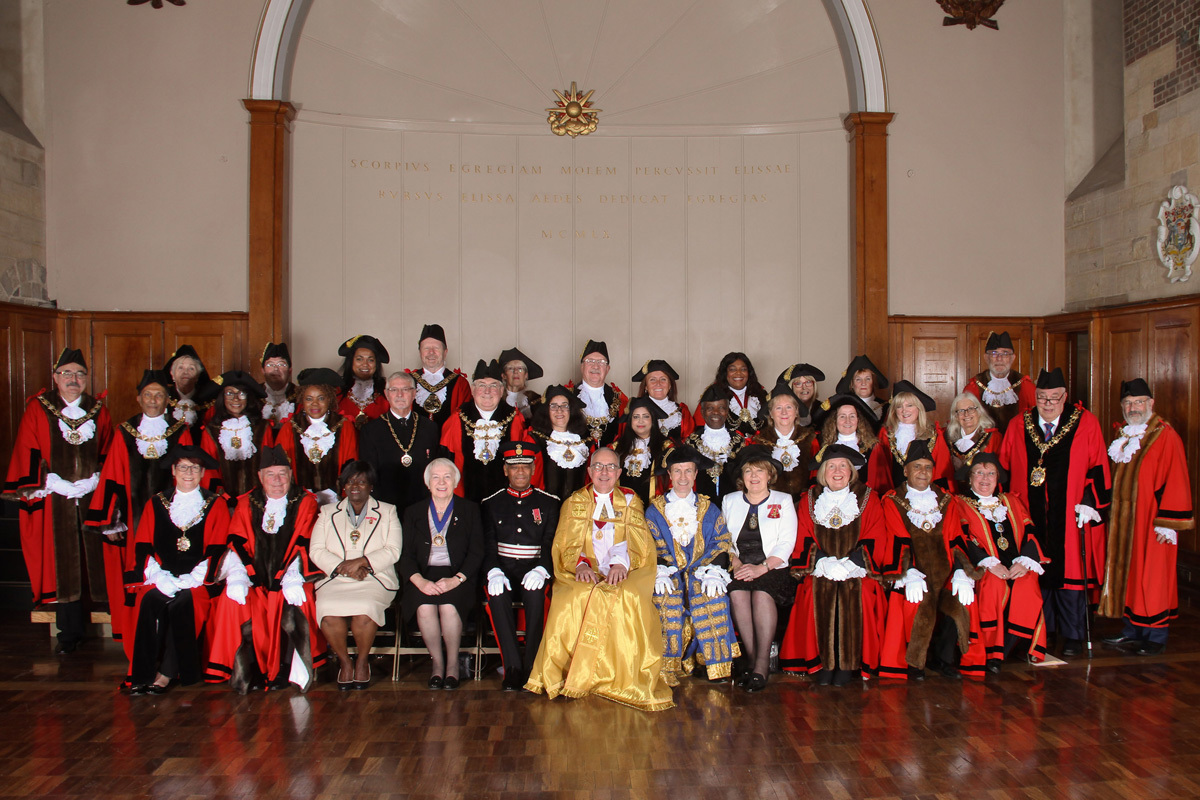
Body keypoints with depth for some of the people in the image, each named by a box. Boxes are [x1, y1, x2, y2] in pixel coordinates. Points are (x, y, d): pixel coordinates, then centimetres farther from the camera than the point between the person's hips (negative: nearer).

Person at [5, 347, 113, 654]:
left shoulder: (98, 410, 9)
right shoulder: (38, 409, 4)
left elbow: (109, 454, 11)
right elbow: (28, 455, 0)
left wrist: (94, 480, -5)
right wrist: (55, 484, -10)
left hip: (92, 496, 1)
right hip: (55, 499, -1)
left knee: (95, 558, 1)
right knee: (62, 564, 1)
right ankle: (70, 632, 10)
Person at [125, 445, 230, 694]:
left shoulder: (216, 506, 12)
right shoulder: (155, 504, 17)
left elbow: (216, 551, 2)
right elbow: (142, 547, 9)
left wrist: (190, 580, -12)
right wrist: (159, 577, -10)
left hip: (197, 581, -2)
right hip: (161, 579, 2)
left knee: (183, 603, -32)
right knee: (149, 601, -30)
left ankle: (167, 673, -24)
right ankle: (144, 675, -25)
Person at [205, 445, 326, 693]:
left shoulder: (305, 503, 5)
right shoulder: (246, 504, 12)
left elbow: (304, 545, -6)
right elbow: (237, 543, 2)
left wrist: (293, 579, -21)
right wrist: (237, 577, -16)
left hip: (287, 579, -2)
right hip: (255, 580, 2)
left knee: (294, 605, -32)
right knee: (232, 599, -26)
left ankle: (285, 670, -18)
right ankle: (248, 671, -16)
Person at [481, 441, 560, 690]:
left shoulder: (549, 503, 11)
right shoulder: (491, 504, 13)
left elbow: (552, 544, 3)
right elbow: (487, 546, 5)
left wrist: (540, 570, -18)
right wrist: (494, 573, -16)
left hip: (535, 570, -1)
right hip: (503, 570, 1)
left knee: (535, 594, -35)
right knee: (497, 595, -33)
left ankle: (531, 667, -25)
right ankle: (513, 667, -28)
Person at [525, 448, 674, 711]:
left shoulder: (630, 501, 15)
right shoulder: (574, 502, 17)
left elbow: (640, 544, 5)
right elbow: (566, 545, 7)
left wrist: (621, 563, -17)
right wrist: (580, 565, -16)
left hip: (624, 573, 0)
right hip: (584, 574, 0)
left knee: (629, 599, -34)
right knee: (572, 600, -33)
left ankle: (625, 678, -22)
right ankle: (573, 677, -22)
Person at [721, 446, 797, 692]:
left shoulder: (783, 501, 9)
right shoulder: (730, 501, 17)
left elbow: (786, 543, -1)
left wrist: (762, 567, -14)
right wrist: (734, 561, -8)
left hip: (773, 568, -2)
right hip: (740, 569, 2)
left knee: (762, 594, -33)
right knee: (737, 594, -30)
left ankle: (762, 665, -28)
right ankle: (751, 660, -21)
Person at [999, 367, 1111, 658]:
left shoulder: (1085, 424, 0)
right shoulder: (1018, 427, 6)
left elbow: (1098, 467, -1)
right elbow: (1004, 469, 10)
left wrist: (1089, 503, -8)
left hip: (1071, 517, -2)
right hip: (1031, 517, 2)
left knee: (1070, 574, 2)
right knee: (1036, 573, 6)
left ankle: (1072, 636, 14)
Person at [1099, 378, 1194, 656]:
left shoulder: (1165, 437, -11)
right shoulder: (1124, 437, 12)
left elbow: (1175, 483, -14)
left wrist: (1168, 523, -17)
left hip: (1151, 521, -7)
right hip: (1125, 520, 7)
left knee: (1152, 576, -1)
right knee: (1129, 573, 11)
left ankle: (1157, 637, 9)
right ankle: (1133, 630, 20)